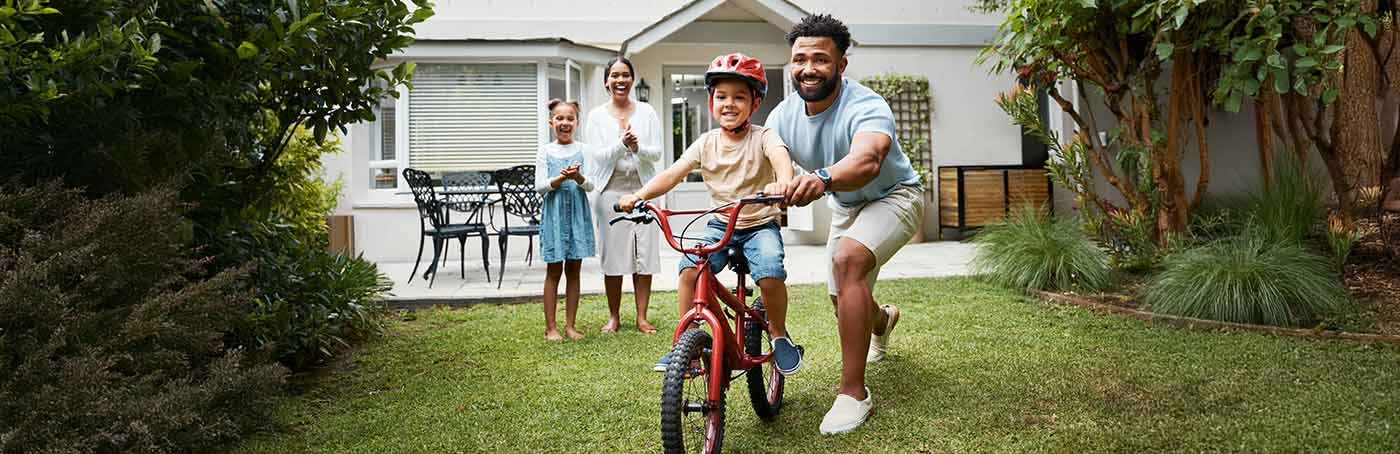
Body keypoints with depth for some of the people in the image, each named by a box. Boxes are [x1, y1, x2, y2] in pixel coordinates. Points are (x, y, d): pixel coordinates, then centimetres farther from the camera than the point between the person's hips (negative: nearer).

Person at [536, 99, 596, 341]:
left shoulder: (583, 149, 4)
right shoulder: (545, 151, 2)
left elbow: (590, 185, -1)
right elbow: (539, 186, -3)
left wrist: (578, 177, -22)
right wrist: (560, 178, -19)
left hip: (577, 212, 1)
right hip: (554, 212, -1)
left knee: (573, 270, 6)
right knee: (553, 270, 2)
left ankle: (570, 324, 14)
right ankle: (550, 327, 7)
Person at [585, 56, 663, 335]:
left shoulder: (646, 112, 6)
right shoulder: (597, 116, 5)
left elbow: (657, 153, 1)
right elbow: (597, 156, -4)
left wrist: (637, 147, -20)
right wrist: (621, 144, -21)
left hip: (642, 189, 1)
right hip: (611, 191, -1)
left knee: (644, 255, 0)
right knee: (613, 256, 2)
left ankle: (642, 317, 10)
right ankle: (613, 317, 15)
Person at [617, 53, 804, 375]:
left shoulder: (762, 137, -8)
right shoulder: (706, 143, 2)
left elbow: (781, 157, -31)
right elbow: (673, 173, -6)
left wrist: (783, 182, -55)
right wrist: (639, 195, -23)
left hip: (761, 224, -3)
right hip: (721, 224, 3)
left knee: (770, 273, -29)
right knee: (689, 268, -21)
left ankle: (779, 334, 0)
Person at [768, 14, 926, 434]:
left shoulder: (865, 107, -33)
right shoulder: (784, 115, -14)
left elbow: (867, 161, -54)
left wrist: (823, 178, -73)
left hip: (892, 198, -7)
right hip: (845, 207, 7)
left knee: (847, 258, -35)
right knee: (845, 303, 13)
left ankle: (853, 393, -27)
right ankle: (883, 320, 56)